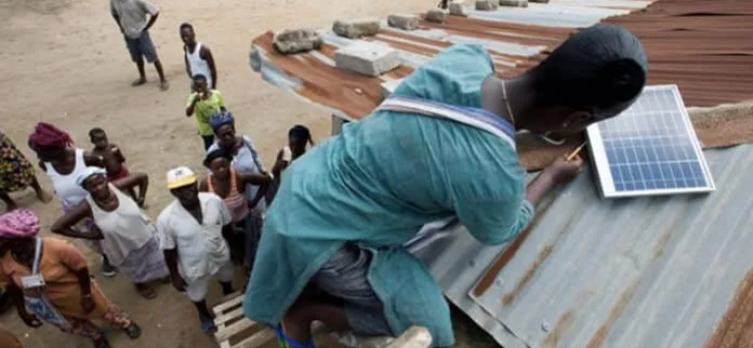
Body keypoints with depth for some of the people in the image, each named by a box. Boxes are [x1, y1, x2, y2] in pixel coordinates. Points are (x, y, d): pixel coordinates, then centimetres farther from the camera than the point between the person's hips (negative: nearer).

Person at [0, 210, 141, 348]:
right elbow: (12, 287, -6)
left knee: (103, 310, 21)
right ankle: (97, 336, 57)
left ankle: (126, 323, 53)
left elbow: (81, 268, -22)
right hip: (51, 304, 4)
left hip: (77, 294, -4)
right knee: (72, 326, 27)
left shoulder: (57, 248, -38)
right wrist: (22, 311, 2)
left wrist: (86, 295, -15)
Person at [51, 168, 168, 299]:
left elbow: (143, 177, -11)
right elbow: (56, 227, -25)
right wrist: (90, 236, -19)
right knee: (138, 272, 28)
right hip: (123, 247, -2)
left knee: (156, 261, 30)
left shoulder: (117, 186, -26)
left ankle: (161, 275, 65)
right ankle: (142, 283, 64)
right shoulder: (87, 207, -31)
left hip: (145, 235, 2)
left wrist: (140, 199, -12)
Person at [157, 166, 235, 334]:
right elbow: (169, 251, -16)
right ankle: (204, 315, 64)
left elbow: (227, 226, -7)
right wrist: (175, 276, -6)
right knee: (198, 296, 29)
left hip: (221, 256, 2)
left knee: (227, 281, 34)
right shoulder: (166, 219, -31)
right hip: (195, 267, -2)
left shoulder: (214, 201, -26)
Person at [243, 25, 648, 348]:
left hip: (308, 178, 8)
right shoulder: (495, 176, -30)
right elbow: (499, 231, -3)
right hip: (319, 232, -7)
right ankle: (302, 308, 11)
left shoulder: (465, 57, -13)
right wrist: (551, 177, 11)